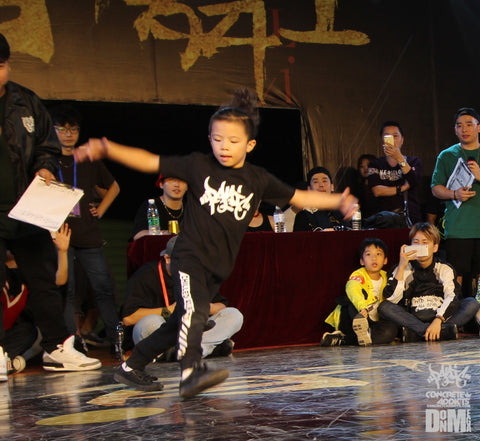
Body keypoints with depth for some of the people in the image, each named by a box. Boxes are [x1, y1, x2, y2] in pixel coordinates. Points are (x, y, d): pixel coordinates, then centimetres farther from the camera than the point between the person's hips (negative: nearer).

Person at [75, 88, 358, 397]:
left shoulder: (258, 180, 4)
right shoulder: (198, 166, -3)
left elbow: (298, 197, 10)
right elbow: (150, 162, -3)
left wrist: (338, 202, 2)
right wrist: (106, 149, -11)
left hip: (220, 265, 4)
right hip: (190, 255, -4)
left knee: (180, 323, 10)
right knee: (195, 313, -26)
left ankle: (131, 368, 23)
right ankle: (192, 372, -33)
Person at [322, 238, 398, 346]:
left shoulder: (385, 277, 9)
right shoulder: (358, 276, -13)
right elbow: (352, 289, -37)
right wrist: (363, 308, -56)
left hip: (372, 322, 6)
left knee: (391, 329, -27)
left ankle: (343, 339, -34)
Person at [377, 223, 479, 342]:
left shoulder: (445, 269, 8)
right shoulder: (403, 270, 8)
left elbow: (451, 297, -10)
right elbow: (391, 299, -8)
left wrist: (438, 320, -29)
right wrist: (401, 268, -14)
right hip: (412, 318, 0)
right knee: (384, 307, -25)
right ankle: (442, 331, -36)